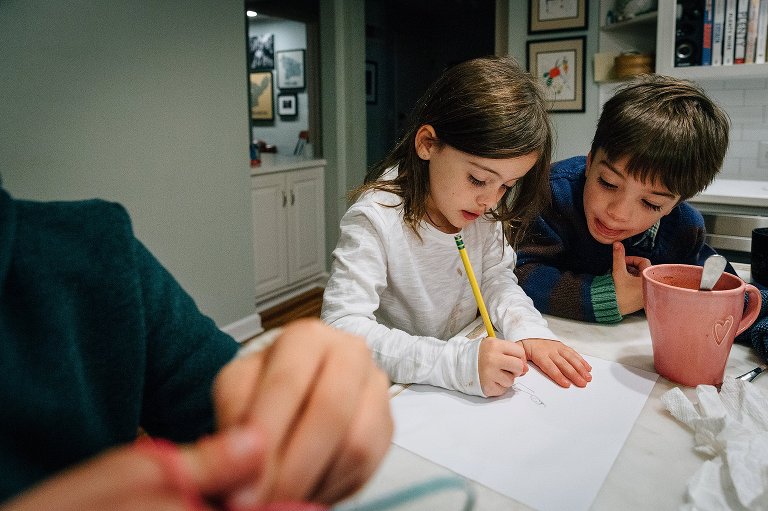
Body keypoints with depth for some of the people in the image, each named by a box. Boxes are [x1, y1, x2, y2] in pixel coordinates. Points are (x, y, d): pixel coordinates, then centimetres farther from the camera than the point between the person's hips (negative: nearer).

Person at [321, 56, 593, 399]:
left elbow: (497, 280, 4)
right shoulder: (375, 220, -23)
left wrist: (528, 332, -17)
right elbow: (340, 326, -29)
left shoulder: (483, 212, -1)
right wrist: (459, 362, -37)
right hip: (393, 392, -5)